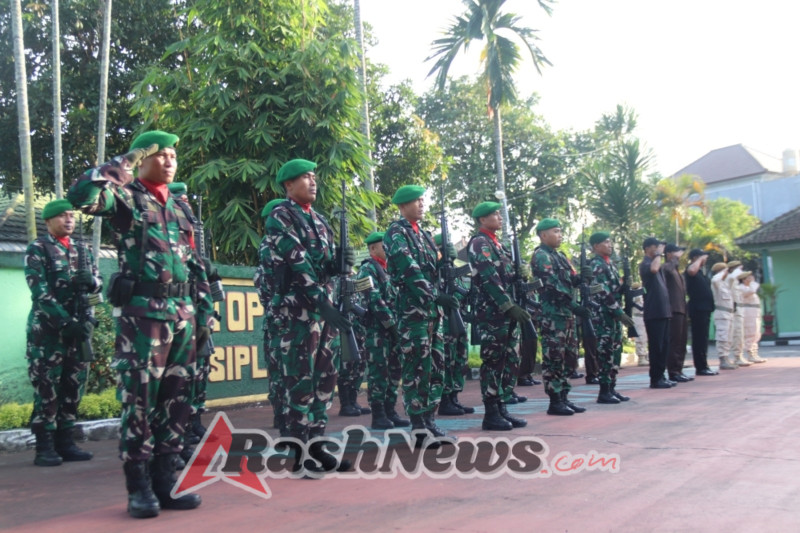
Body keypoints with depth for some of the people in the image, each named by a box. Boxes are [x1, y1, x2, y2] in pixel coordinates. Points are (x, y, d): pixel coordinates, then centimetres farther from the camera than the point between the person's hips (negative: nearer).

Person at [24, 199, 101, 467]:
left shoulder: (82, 250, 16)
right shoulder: (37, 249, -1)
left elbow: (98, 284, 12)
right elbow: (39, 292, -11)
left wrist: (90, 280, -13)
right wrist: (65, 321, -20)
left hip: (79, 326, 5)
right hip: (47, 328, -5)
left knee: (73, 387, 6)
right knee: (47, 388, -4)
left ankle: (65, 442, 14)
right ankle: (45, 447, 2)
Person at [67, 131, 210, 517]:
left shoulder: (178, 210, 20)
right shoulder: (125, 196, 1)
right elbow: (80, 196, -21)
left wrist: (204, 312, 15)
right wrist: (116, 169, -11)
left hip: (183, 315, 6)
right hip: (142, 312, -6)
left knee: (176, 401, 8)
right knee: (140, 401, -3)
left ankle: (165, 481, 17)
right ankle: (138, 487, 8)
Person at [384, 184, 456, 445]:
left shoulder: (423, 233, 20)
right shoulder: (397, 233, -5)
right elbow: (409, 271, -18)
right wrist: (437, 295, -24)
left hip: (432, 309, 8)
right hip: (412, 309, -8)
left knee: (436, 366, 9)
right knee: (417, 368, -6)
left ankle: (429, 420, 17)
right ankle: (418, 427, -1)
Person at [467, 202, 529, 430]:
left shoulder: (498, 245, 21)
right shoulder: (479, 243, -8)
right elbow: (489, 279, -18)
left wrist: (518, 305, 12)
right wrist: (510, 306, -23)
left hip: (508, 312, 9)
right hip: (492, 313, -9)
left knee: (510, 362, 10)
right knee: (493, 363, -5)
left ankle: (502, 410, 17)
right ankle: (491, 415, 2)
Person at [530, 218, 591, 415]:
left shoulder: (559, 256, 21)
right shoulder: (541, 256, -8)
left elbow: (570, 280, 19)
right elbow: (553, 285, -18)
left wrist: (582, 276, -4)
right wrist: (574, 305, -23)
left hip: (567, 313, 10)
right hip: (552, 314, -9)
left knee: (569, 357, 11)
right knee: (554, 358, -6)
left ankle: (563, 397, 18)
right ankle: (555, 402, -2)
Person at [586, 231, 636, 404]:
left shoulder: (610, 263, 17)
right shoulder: (596, 265, -12)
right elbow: (604, 293, -19)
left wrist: (624, 287, 0)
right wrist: (620, 312, -20)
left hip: (614, 314, 9)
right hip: (603, 314, -9)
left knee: (615, 351, 11)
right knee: (605, 352, -6)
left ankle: (611, 388, 18)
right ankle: (604, 392, -1)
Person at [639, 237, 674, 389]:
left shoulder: (656, 263, 20)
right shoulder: (645, 264, -8)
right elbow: (653, 269, -33)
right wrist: (659, 254, -18)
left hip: (663, 311, 9)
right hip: (654, 312, -9)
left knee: (664, 345, 11)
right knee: (656, 346, -6)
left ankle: (660, 376, 17)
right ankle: (655, 379, -2)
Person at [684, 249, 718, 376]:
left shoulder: (700, 271, 21)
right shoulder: (690, 269, -9)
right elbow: (691, 270, -35)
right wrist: (700, 259, -21)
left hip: (704, 308, 10)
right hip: (698, 308, -10)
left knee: (702, 339, 12)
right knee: (699, 339, -8)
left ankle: (703, 367, 16)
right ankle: (701, 367, -7)